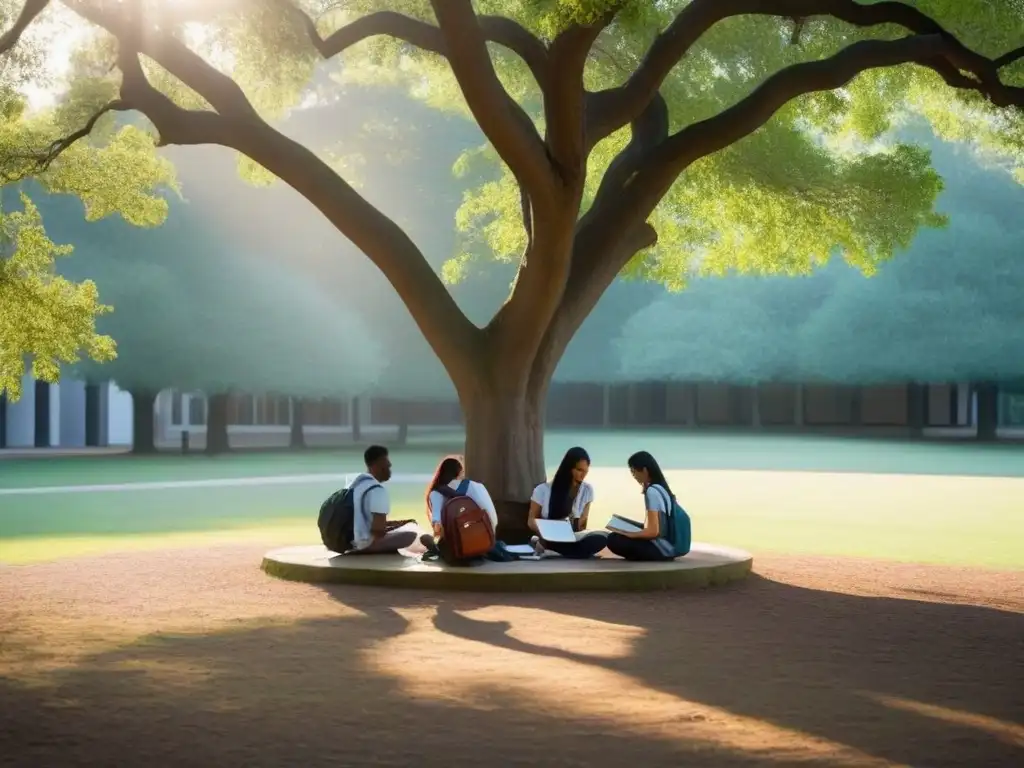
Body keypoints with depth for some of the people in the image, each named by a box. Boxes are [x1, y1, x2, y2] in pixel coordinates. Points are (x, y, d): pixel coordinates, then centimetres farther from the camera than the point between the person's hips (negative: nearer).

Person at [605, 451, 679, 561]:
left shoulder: (652, 492, -17)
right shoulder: (662, 489, 11)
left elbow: (653, 531, -20)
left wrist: (626, 534, -9)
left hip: (661, 550, -9)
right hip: (668, 548, 9)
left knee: (614, 539, -12)